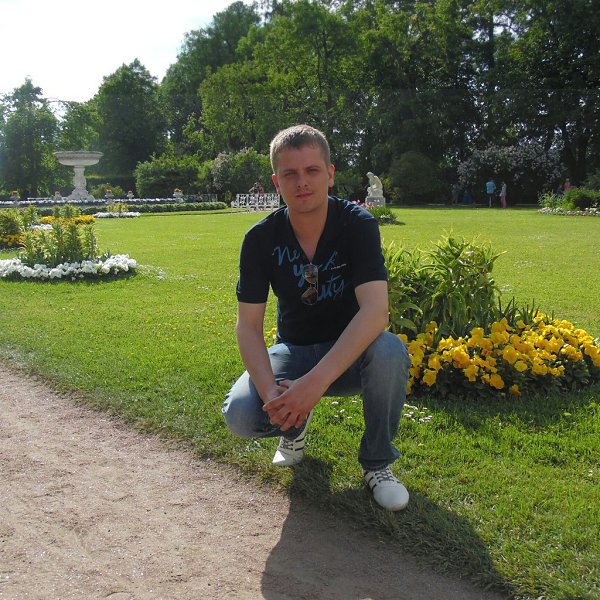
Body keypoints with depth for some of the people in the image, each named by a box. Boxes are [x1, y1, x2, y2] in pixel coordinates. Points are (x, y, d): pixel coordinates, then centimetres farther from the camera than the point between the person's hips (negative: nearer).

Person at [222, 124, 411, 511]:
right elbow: (248, 325, -14)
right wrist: (270, 391, -33)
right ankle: (296, 423, 12)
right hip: (294, 350, 2)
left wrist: (317, 380, -42)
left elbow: (375, 310, -31)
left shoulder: (358, 225, -18)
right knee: (240, 414, -26)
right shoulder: (261, 239, -12)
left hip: (352, 351, -1)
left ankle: (377, 462, -8)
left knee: (390, 353, -37)